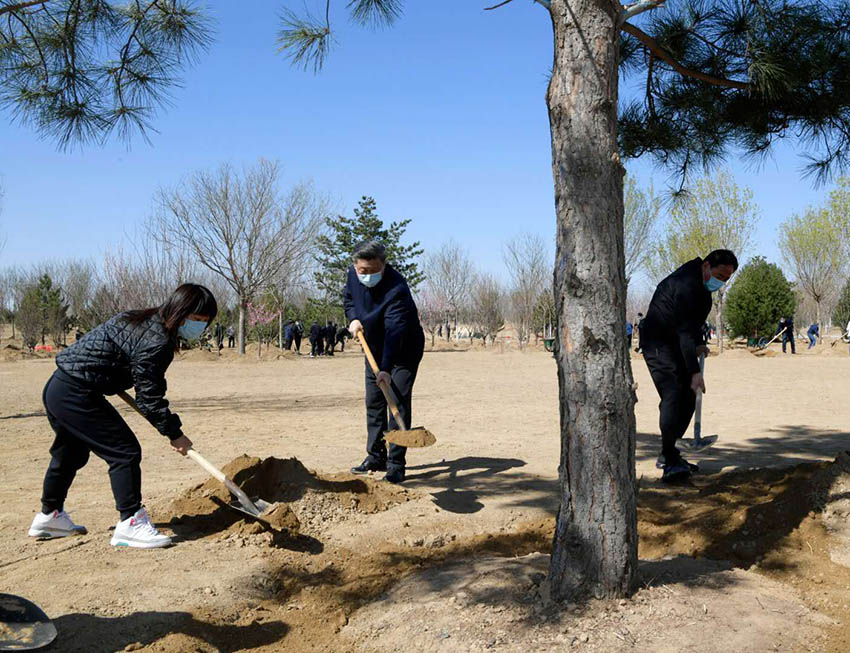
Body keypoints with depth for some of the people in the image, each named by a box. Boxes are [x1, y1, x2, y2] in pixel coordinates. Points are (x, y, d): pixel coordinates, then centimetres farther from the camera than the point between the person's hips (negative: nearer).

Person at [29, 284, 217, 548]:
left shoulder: (143, 320, 9)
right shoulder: (156, 343, -21)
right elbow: (149, 398, -18)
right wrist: (174, 432, -8)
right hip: (77, 396, -11)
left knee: (70, 454, 26)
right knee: (125, 452, -9)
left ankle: (50, 516, 44)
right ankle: (130, 523, -6)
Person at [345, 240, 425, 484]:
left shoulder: (397, 288, -33)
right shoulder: (353, 275, -10)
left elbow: (394, 332, -41)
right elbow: (348, 299, 13)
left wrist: (386, 369, -49)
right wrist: (353, 318, -8)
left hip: (403, 351, -7)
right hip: (375, 349, 7)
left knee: (399, 403, -12)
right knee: (373, 403, 11)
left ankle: (396, 464, -8)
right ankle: (375, 457, 22)